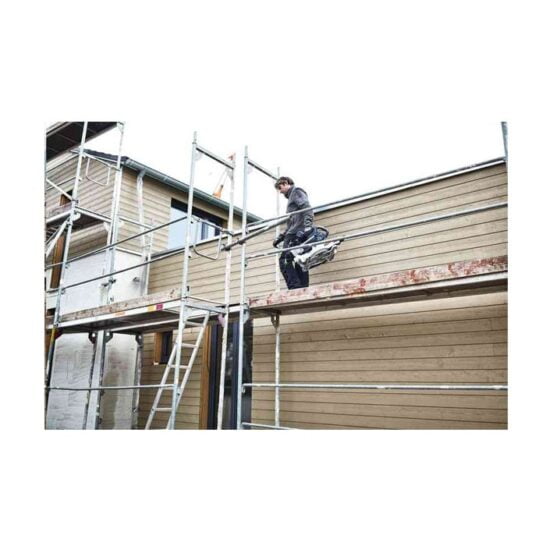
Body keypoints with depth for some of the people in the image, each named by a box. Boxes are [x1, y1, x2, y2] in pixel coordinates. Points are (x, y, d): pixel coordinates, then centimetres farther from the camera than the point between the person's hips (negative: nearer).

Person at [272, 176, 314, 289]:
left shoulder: (296, 191, 7)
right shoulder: (291, 196, 35)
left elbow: (306, 208, -11)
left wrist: (307, 226, -26)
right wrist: (281, 237, 27)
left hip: (297, 234, -9)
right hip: (294, 234, 9)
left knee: (284, 260, -17)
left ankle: (295, 288, -25)